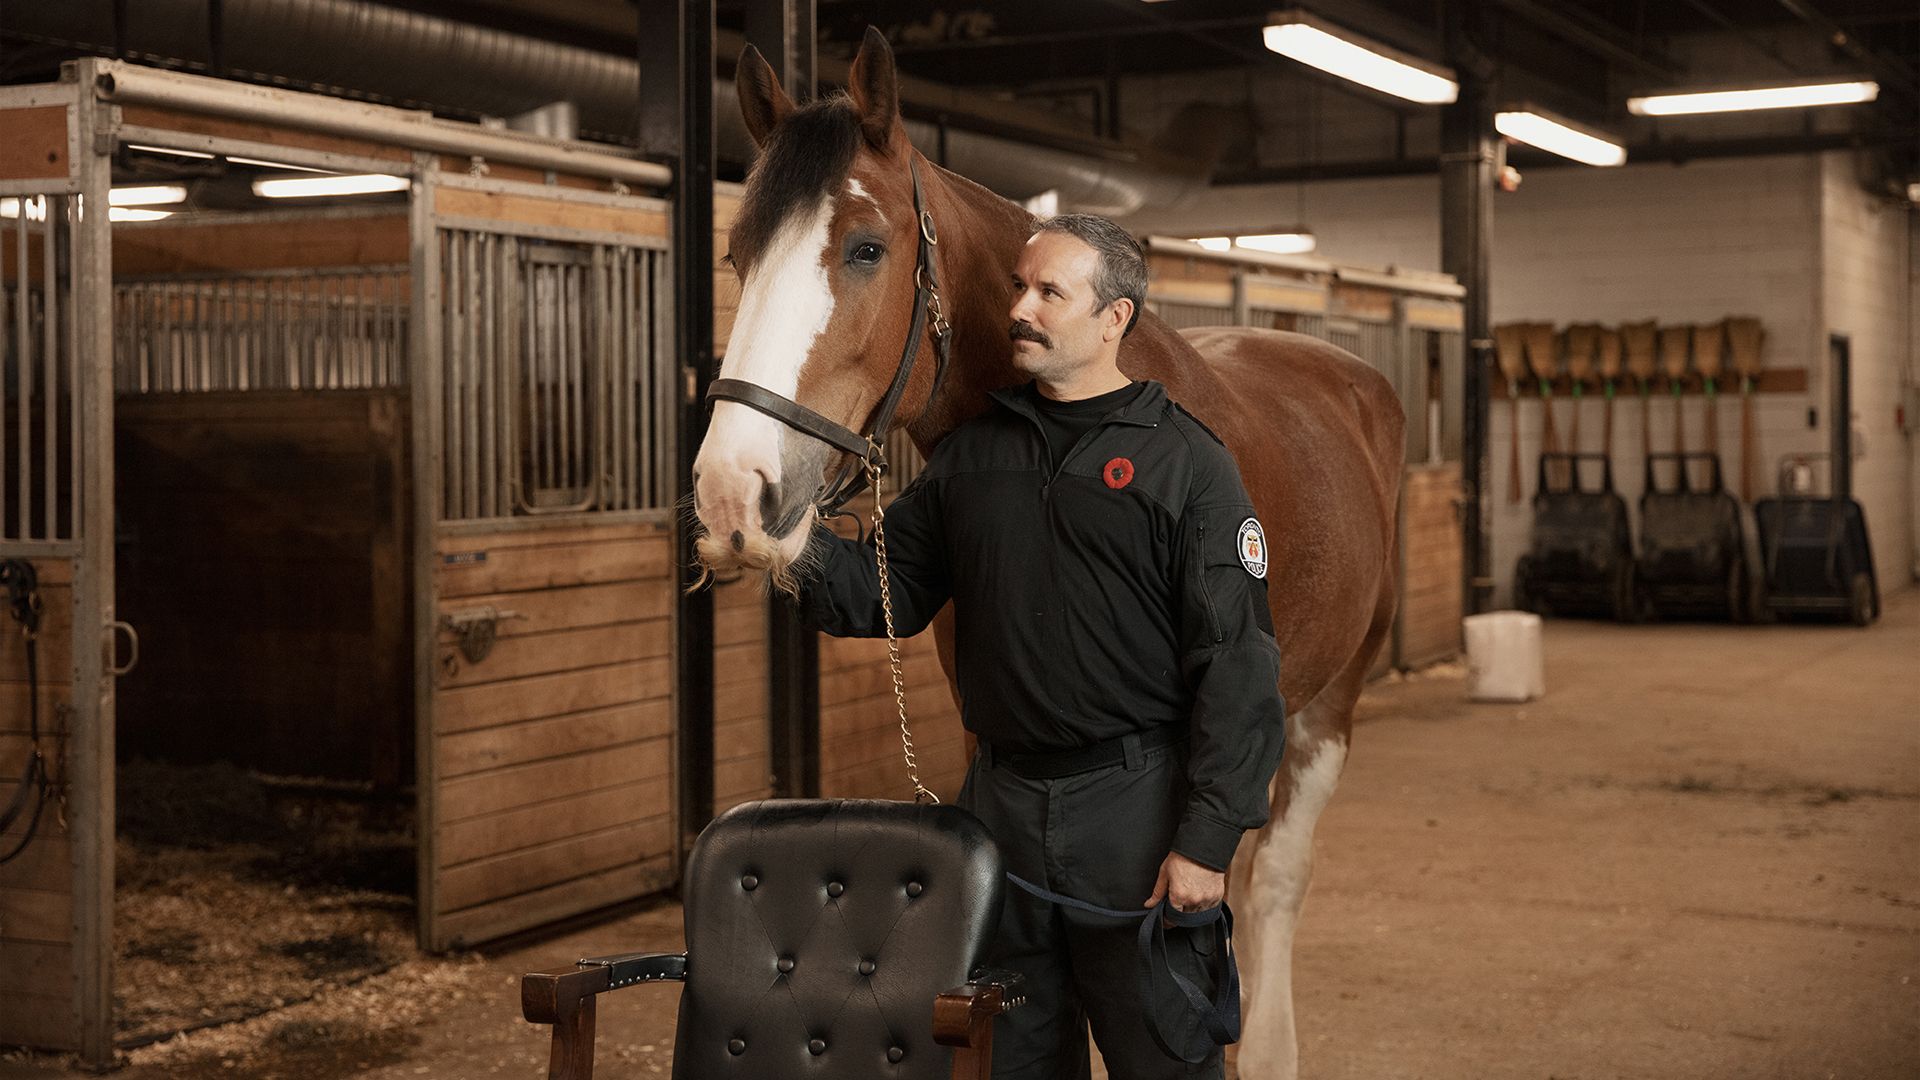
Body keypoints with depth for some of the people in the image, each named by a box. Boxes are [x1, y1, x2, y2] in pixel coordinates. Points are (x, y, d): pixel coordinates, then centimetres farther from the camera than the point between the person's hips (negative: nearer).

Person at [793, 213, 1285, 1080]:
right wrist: (804, 547, -13)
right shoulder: (972, 453, 8)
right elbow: (891, 596, 8)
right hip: (1000, 801, 5)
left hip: (1136, 808, -5)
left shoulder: (1187, 462, -7)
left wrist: (1208, 841, -16)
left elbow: (1237, 666, -11)